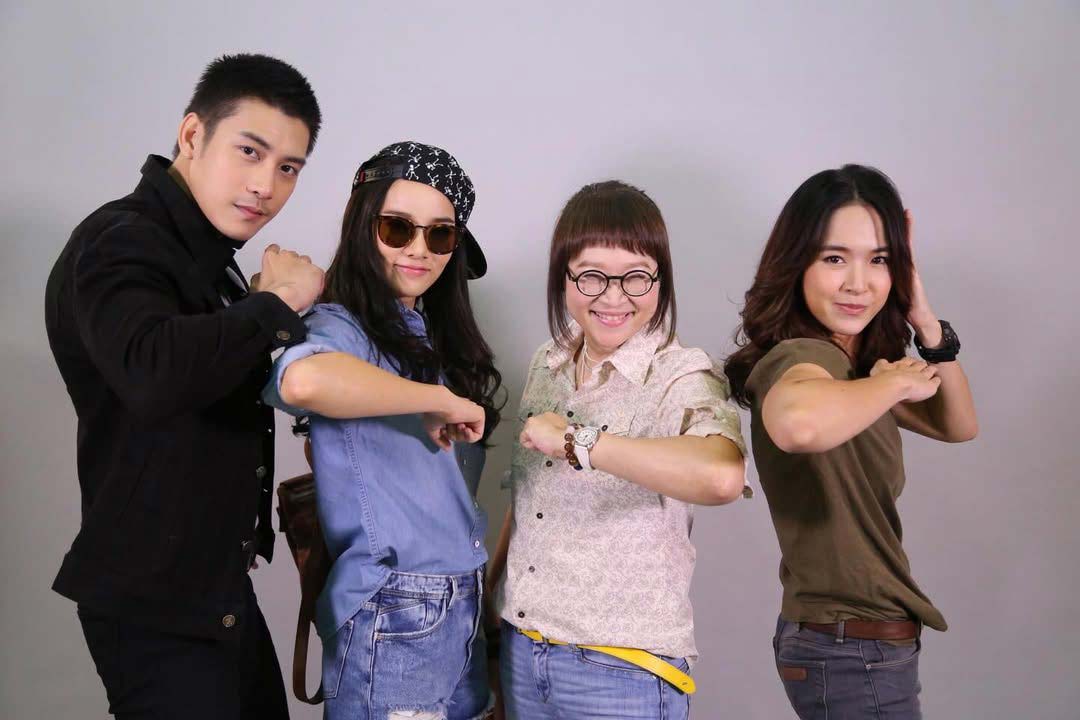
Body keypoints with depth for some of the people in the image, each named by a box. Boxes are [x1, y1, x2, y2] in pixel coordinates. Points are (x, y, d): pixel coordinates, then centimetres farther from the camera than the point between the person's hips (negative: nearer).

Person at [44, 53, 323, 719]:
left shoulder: (207, 254, 12)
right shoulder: (118, 244, -20)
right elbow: (156, 375, -40)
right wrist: (275, 303, -25)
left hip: (222, 588, 10)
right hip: (153, 608, -10)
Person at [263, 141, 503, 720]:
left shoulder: (434, 336, 11)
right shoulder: (343, 328, -13)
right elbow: (303, 380, -39)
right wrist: (440, 401, -28)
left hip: (459, 609, 8)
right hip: (392, 621, -8)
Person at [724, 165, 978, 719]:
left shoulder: (849, 363, 6)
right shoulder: (801, 357, -24)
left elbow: (958, 426, 12)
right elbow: (797, 422, -49)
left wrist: (927, 325, -4)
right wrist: (896, 382, -30)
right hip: (854, 655, -10)